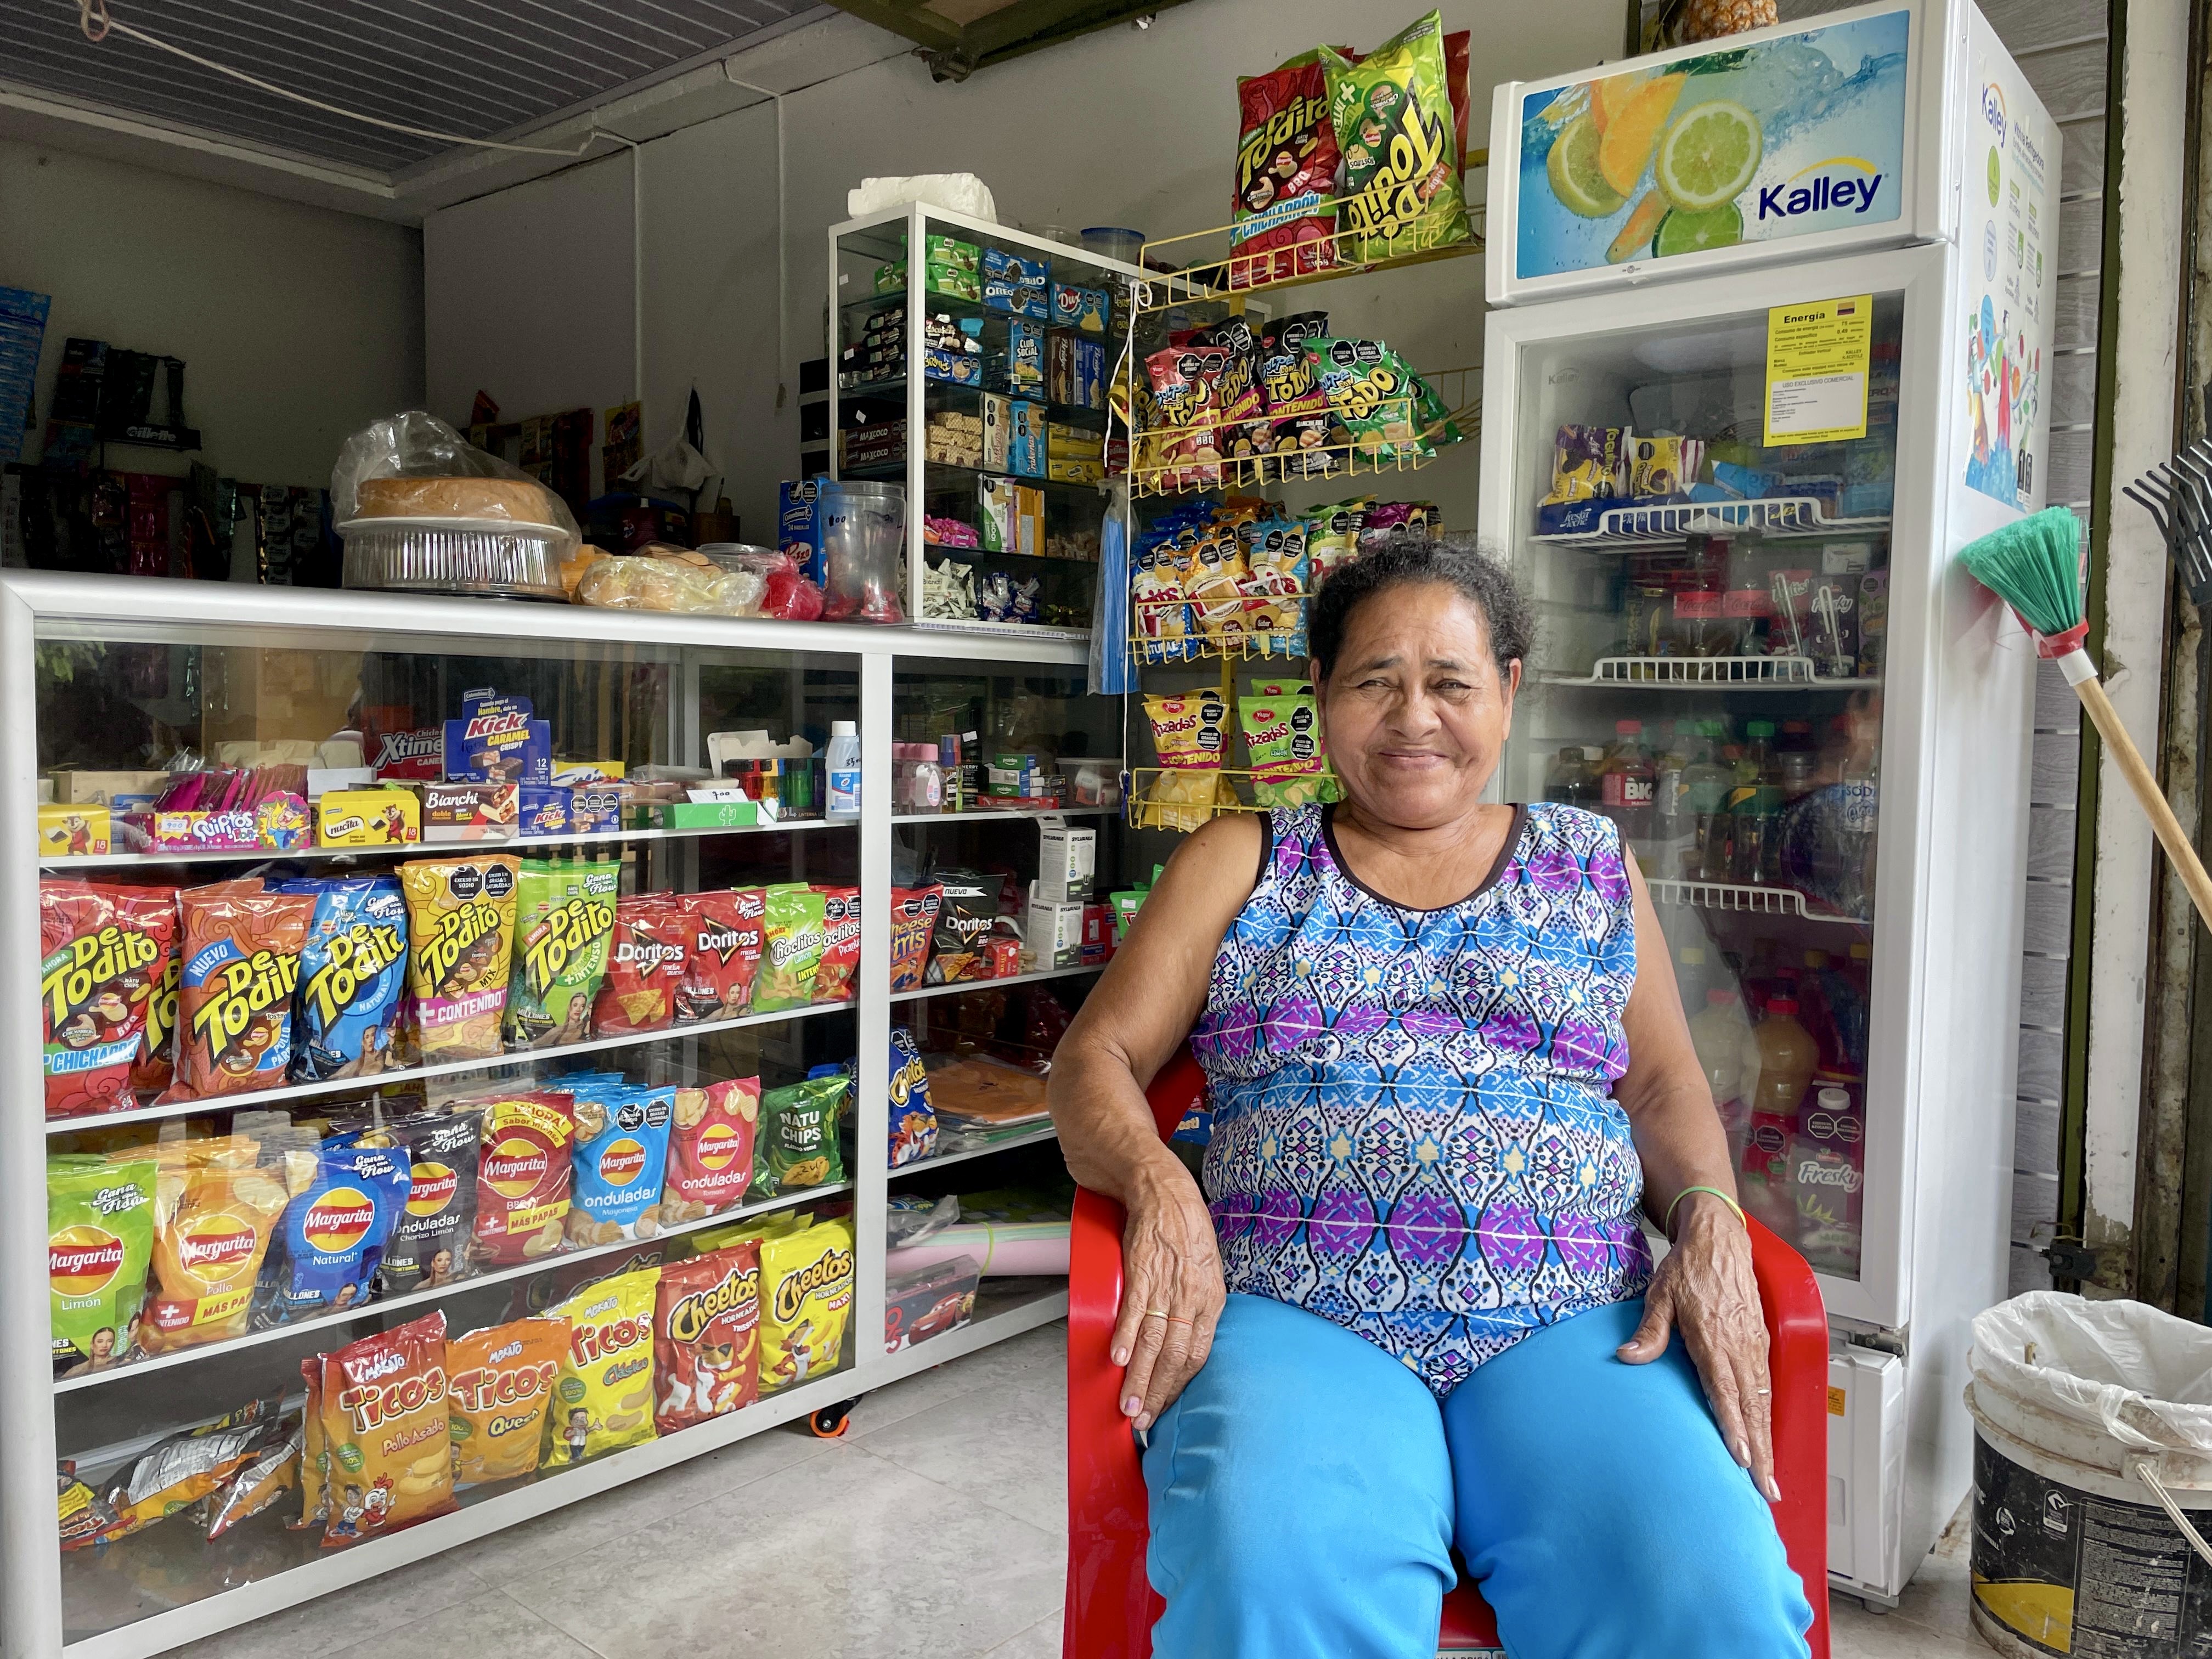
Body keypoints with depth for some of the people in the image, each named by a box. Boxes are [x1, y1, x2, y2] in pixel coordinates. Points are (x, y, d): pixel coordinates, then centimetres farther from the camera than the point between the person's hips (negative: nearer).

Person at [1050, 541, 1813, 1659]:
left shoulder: (1589, 865, 20)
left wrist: (1710, 1221, -5)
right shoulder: (1240, 863, 16)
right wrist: (1160, 1188, -12)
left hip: (1568, 1325, 2)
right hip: (1292, 1314, -1)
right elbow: (1096, 1060, 10)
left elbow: (1665, 1085, 16)